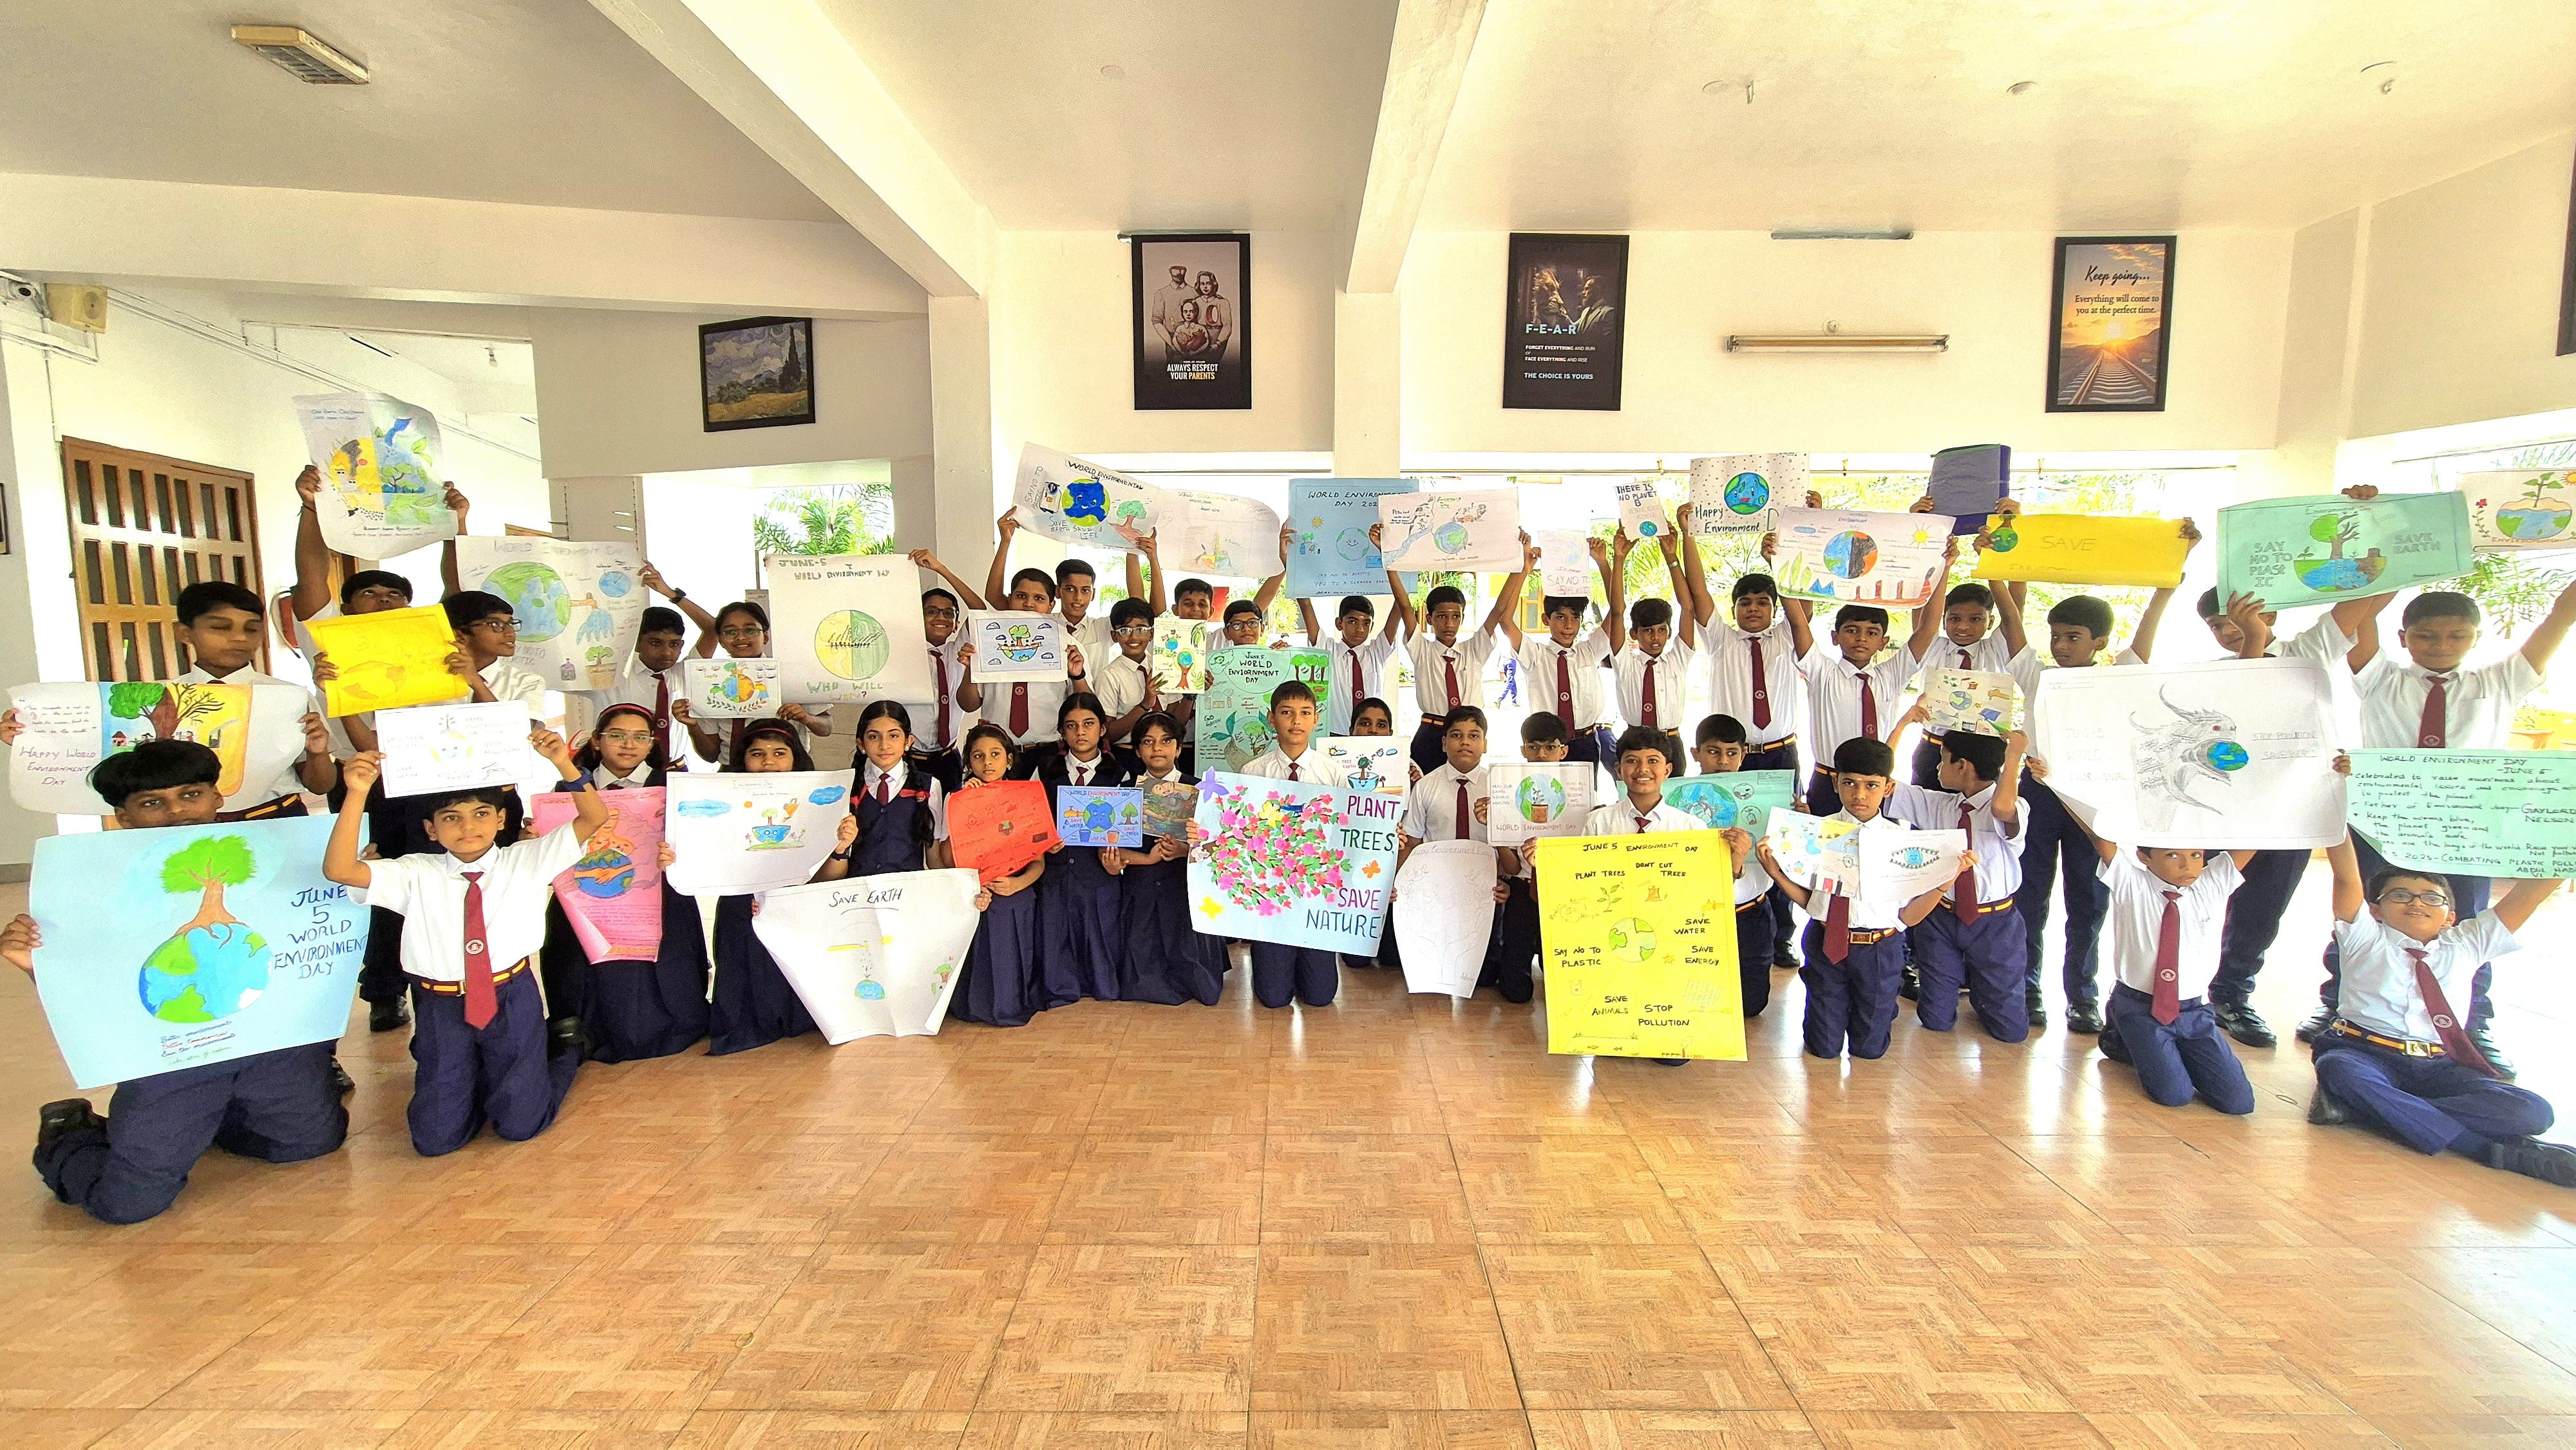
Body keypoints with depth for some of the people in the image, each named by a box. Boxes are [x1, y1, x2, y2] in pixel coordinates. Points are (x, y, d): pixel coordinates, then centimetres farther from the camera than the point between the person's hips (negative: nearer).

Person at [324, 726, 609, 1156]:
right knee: (436, 1138, 0)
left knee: (520, 1125, -2)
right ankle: (473, 1078, 31)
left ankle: (560, 1057, 29)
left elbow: (594, 818, -11)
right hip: (443, 1008, 2)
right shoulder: (417, 875, 0)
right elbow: (339, 869, -14)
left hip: (513, 1001, -1)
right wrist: (357, 793, -23)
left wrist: (564, 764, -26)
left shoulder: (527, 861, -2)